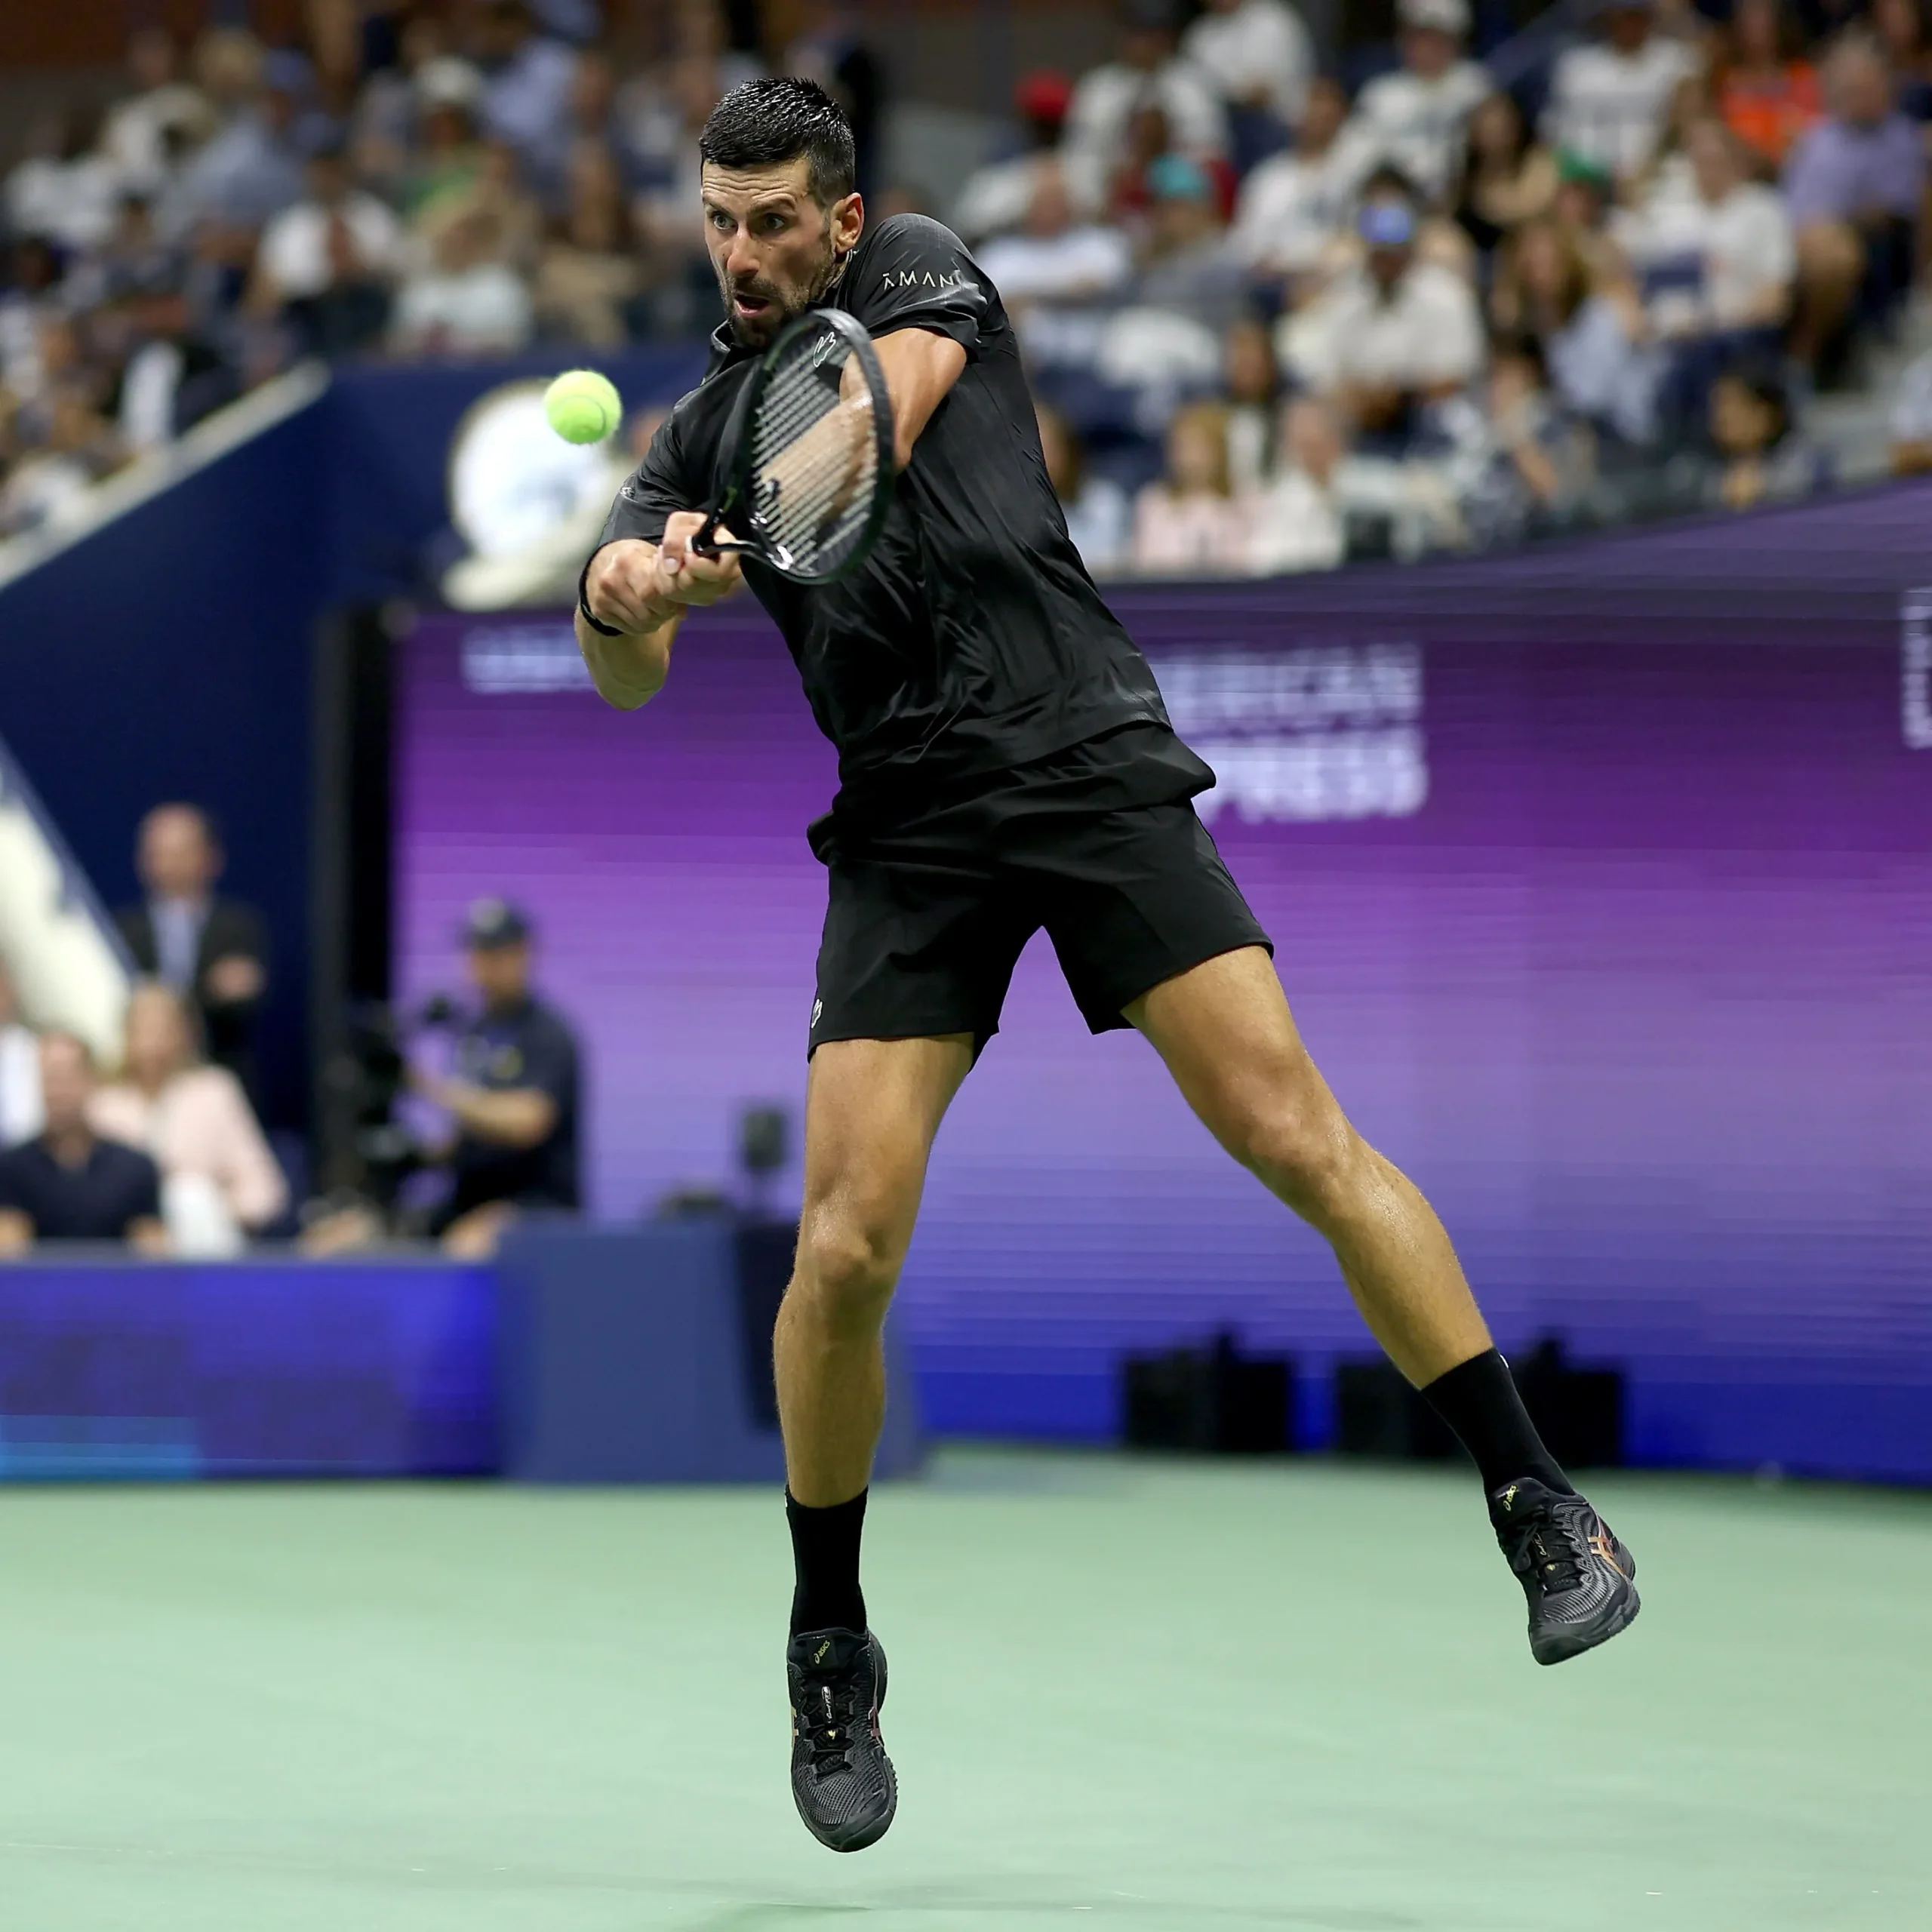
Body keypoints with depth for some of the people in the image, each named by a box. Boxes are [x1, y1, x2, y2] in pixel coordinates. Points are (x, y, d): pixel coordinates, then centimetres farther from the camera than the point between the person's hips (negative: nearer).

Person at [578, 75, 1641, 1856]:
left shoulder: (916, 271, 7)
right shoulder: (702, 433, 14)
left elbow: (880, 414, -16)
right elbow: (627, 674, 0)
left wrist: (735, 529, -35)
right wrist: (622, 594, -25)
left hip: (1091, 760, -2)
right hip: (909, 830, 2)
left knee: (1303, 1143, -10)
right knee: (845, 1249, -9)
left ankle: (1540, 1507, 1)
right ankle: (831, 1651, 10)